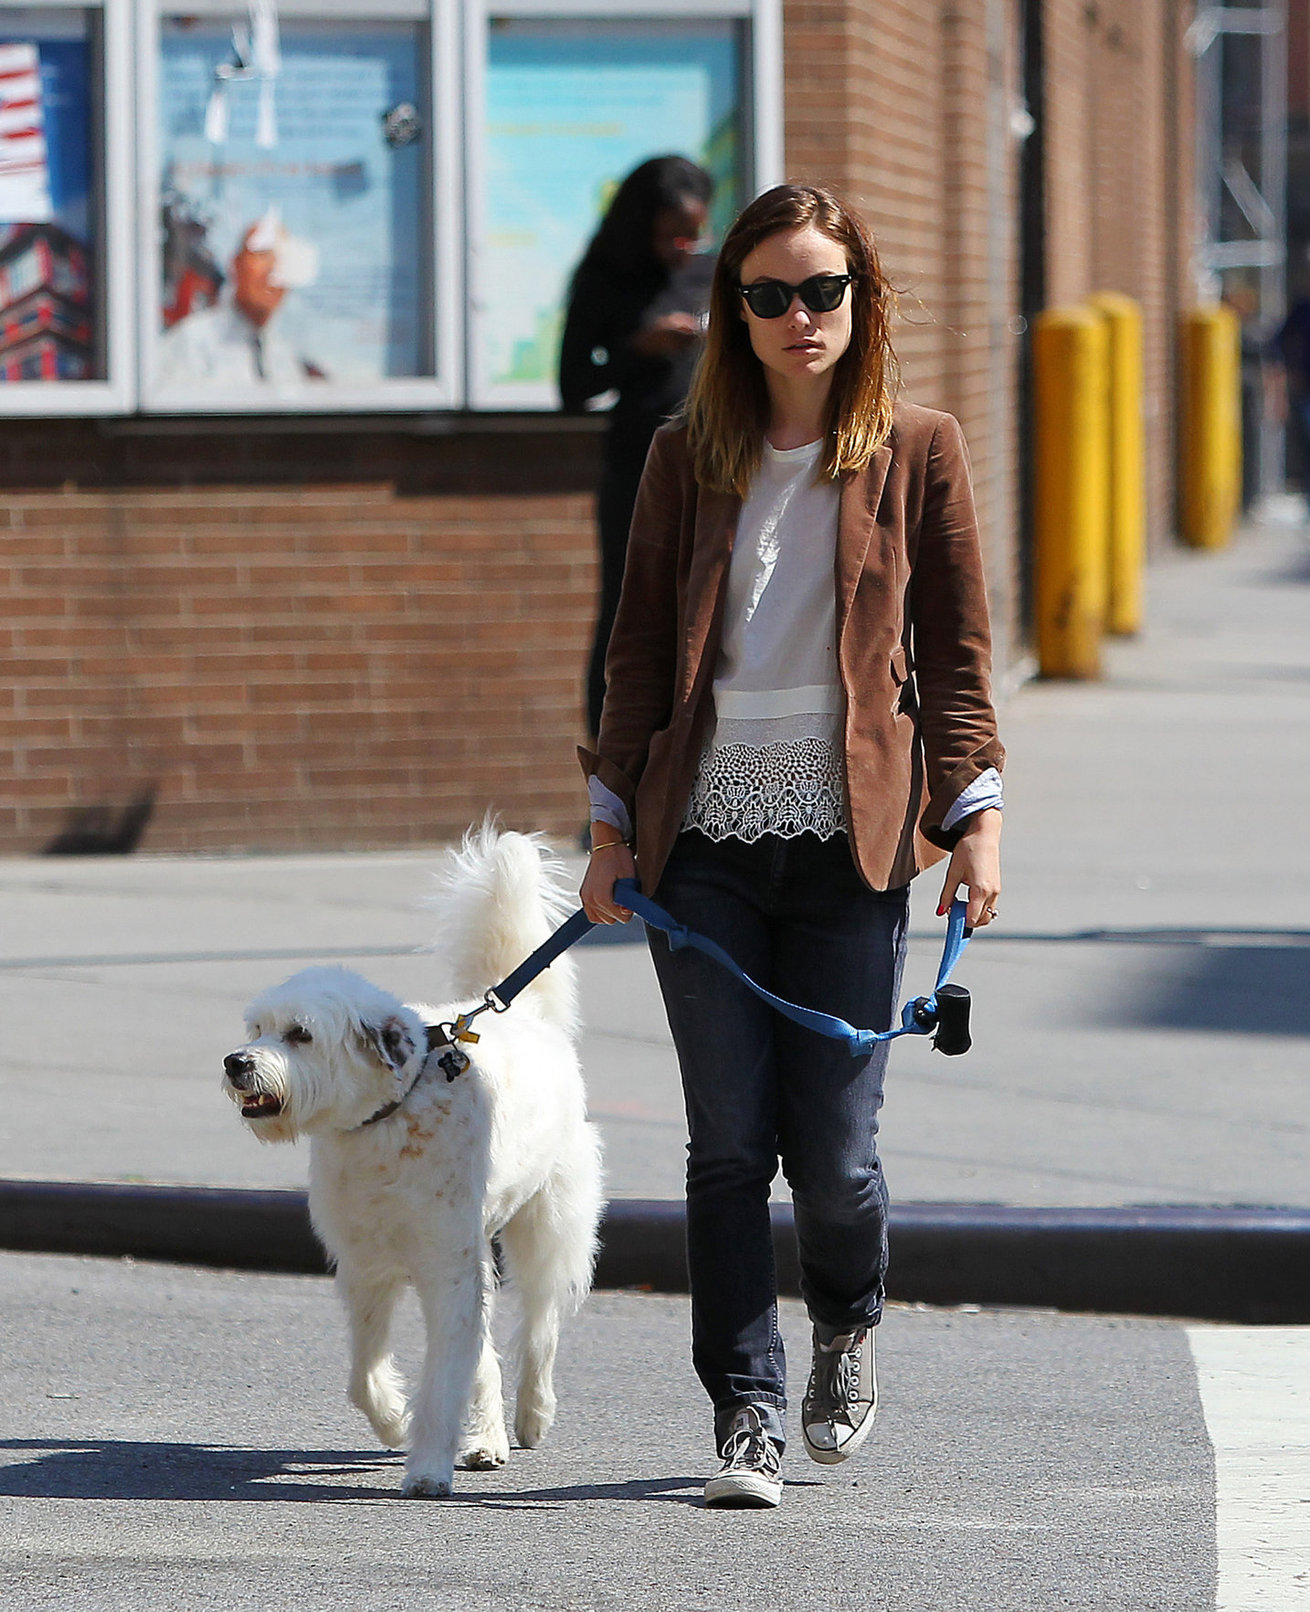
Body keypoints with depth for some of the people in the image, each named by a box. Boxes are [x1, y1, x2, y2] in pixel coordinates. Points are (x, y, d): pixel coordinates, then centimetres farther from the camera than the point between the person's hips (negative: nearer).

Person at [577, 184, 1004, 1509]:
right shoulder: (687, 459, 9)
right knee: (729, 1143, -3)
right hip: (708, 838, 1)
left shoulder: (918, 453, 5)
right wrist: (611, 823, 5)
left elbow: (957, 651, 6)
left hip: (850, 837, -1)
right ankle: (747, 1412, 4)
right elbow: (640, 652, 11)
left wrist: (975, 816, -3)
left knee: (834, 1151, -2)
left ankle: (846, 1329, 28)